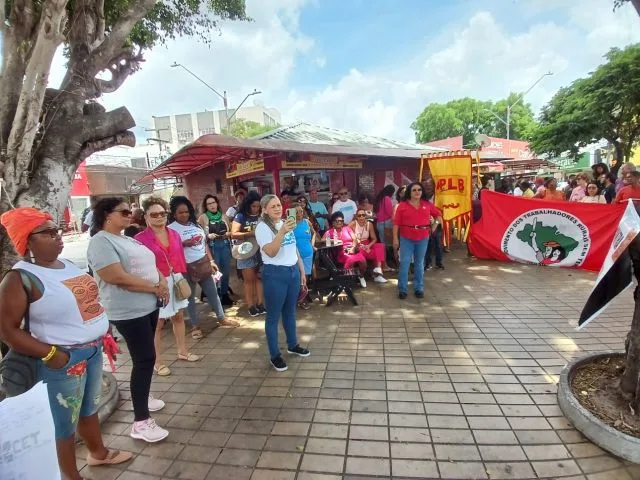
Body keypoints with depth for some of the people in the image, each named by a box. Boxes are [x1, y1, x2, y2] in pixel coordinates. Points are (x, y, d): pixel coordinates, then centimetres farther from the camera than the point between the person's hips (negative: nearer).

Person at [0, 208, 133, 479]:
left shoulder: (67, 265, 5)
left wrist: (103, 334, 11)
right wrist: (50, 355, -21)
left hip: (93, 350, 7)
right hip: (62, 360, -7)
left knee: (90, 407, 26)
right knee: (64, 421, 12)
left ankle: (98, 453, 48)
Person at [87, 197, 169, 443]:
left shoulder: (129, 240, 13)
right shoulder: (101, 241, -15)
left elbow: (150, 265, 16)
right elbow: (118, 278, -25)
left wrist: (163, 282, -5)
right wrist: (155, 288, -17)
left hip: (149, 306, 9)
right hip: (129, 312, -9)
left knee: (145, 357, 20)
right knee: (145, 359, -6)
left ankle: (143, 396, 39)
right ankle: (141, 422, 5)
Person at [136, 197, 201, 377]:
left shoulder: (174, 234, 5)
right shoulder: (141, 238, -14)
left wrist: (181, 277, 9)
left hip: (176, 280, 6)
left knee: (178, 316, 18)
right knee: (158, 323, 3)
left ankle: (182, 351, 34)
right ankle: (157, 362, 18)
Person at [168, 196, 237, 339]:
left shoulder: (196, 224, 8)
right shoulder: (171, 229, -9)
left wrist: (211, 260, 12)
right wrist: (184, 244, -27)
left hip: (203, 264, 5)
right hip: (186, 267, -5)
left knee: (212, 292, 13)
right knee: (190, 297, 9)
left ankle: (221, 318, 28)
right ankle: (196, 326, 23)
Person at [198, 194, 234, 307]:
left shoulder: (224, 216, 10)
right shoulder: (203, 217, -1)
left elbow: (230, 231, 18)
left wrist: (229, 234, -3)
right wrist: (208, 236, -22)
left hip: (225, 245, 4)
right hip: (212, 247, -4)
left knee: (226, 271, 8)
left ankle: (225, 294, 26)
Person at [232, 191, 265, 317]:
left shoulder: (262, 216, 2)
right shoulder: (241, 216, -5)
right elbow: (233, 234, -13)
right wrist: (251, 234, -22)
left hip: (261, 251, 3)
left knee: (260, 278, 9)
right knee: (249, 279, 6)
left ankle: (260, 303, 18)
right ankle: (251, 305, 14)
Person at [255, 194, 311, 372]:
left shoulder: (286, 223, 10)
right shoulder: (263, 227, -11)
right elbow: (271, 252, -23)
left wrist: (302, 271, 16)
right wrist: (282, 232, -35)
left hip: (293, 271, 7)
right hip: (275, 274, -7)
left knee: (290, 311, 20)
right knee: (273, 316, 4)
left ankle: (292, 345, 36)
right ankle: (275, 355, 17)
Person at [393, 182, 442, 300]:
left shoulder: (427, 205, 6)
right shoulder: (402, 205, -2)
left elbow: (438, 214, 22)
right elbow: (396, 223, -4)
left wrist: (437, 222, 6)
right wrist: (395, 238, -8)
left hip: (423, 239, 3)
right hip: (406, 239, -2)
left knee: (419, 264, 11)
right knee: (404, 263, -2)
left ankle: (419, 289, 21)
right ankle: (402, 289, 7)